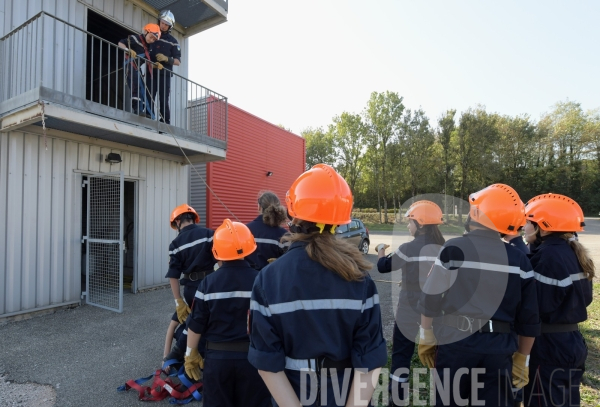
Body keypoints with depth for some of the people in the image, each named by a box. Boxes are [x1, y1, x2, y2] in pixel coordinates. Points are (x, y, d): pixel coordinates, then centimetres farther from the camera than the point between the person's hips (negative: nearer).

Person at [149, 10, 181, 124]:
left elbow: (178, 61, 3)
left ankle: (165, 123, -4)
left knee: (163, 101, -6)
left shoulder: (172, 41, 9)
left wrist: (166, 59, -14)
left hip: (164, 75, -2)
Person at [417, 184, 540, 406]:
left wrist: (426, 337, 6)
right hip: (499, 347, 3)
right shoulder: (519, 259, -1)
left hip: (455, 342, -3)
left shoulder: (453, 248, -12)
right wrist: (522, 358, 16)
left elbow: (430, 299, -8)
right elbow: (528, 318, 5)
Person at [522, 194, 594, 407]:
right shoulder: (575, 253, 6)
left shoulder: (549, 254, -22)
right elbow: (584, 297, 13)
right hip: (572, 341, 9)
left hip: (551, 345, -9)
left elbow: (538, 304, -24)